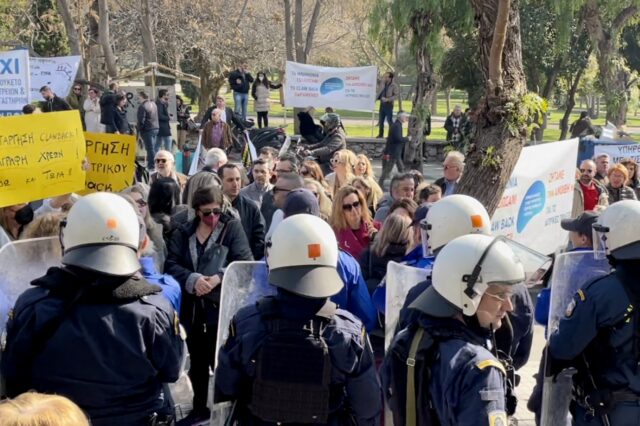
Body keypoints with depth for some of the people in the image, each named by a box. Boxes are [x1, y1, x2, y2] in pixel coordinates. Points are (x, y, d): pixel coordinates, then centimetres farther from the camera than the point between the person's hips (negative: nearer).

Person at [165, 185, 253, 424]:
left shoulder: (233, 228, -1)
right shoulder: (183, 233, 8)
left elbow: (245, 262, -10)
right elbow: (171, 264, -2)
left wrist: (218, 278, -24)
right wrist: (192, 279, -20)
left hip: (221, 306, -4)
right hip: (192, 307, 4)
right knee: (197, 361, 16)